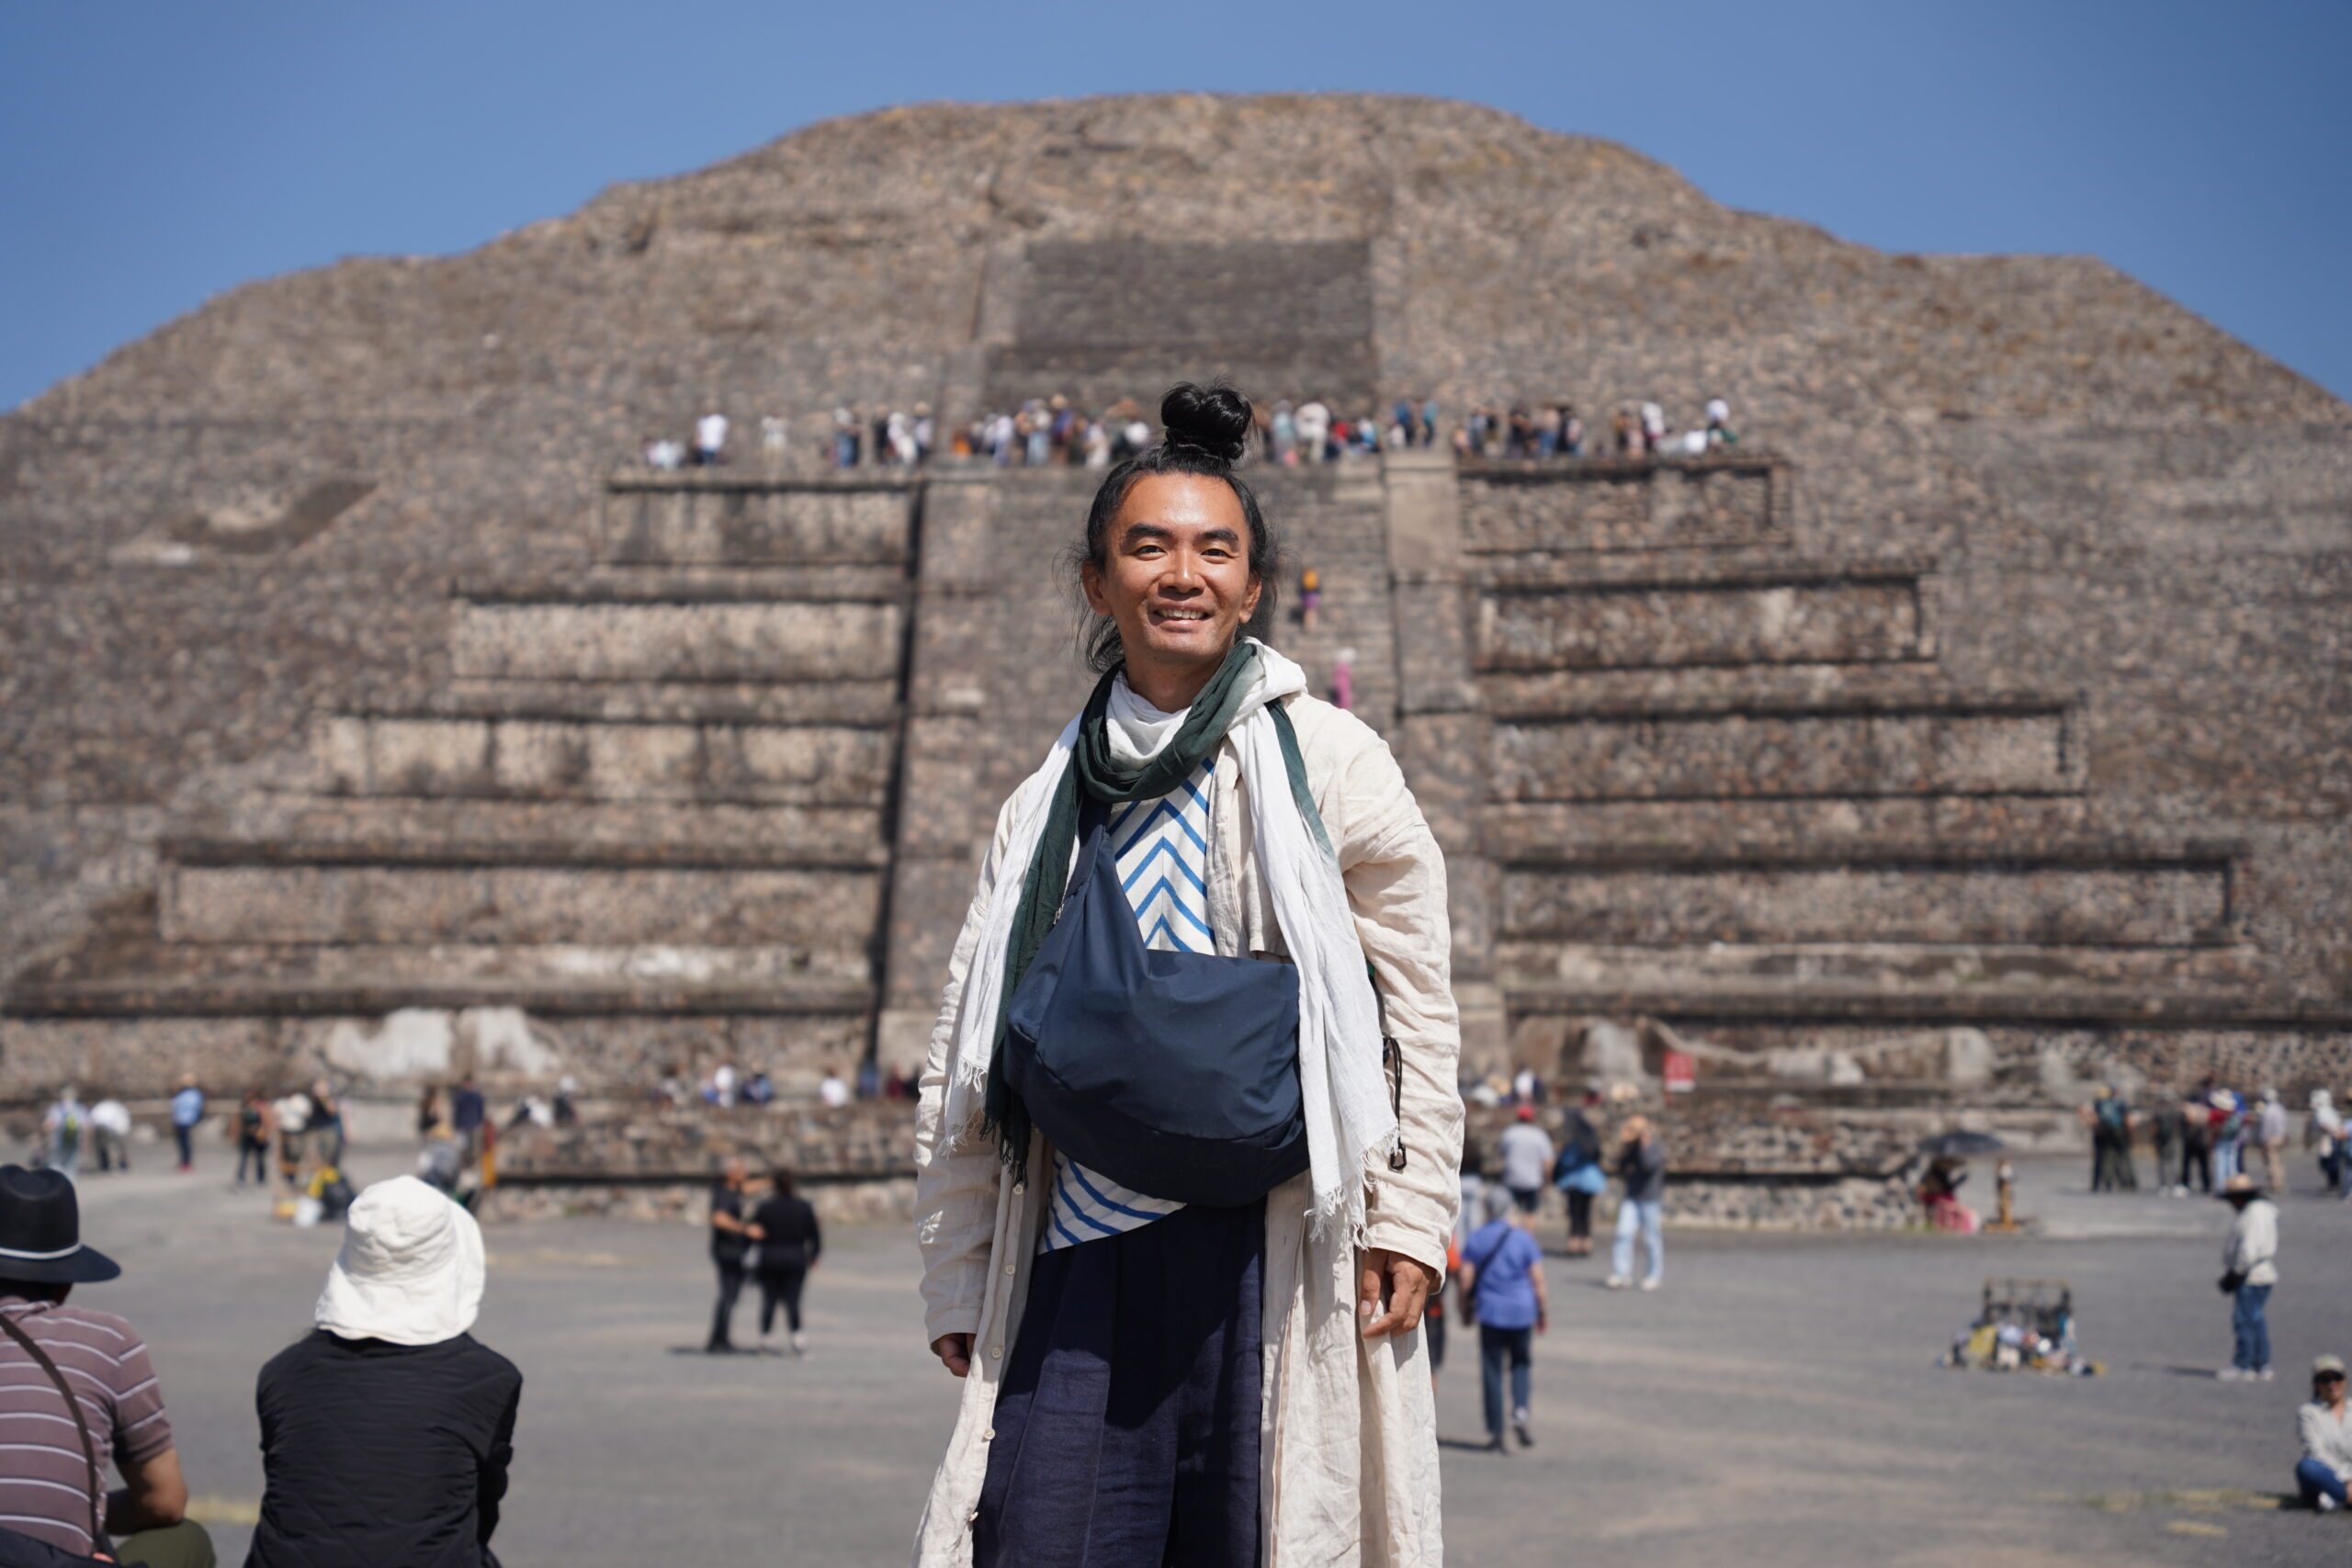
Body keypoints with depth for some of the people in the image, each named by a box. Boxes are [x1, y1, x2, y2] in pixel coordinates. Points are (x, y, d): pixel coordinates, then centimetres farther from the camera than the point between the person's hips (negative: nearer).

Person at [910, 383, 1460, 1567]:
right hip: (1082, 1254, 3)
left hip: (1266, 1237, -3)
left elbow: (1417, 1002, 4)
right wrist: (957, 1284, 12)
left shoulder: (1323, 758, 4)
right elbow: (962, 1058, 16)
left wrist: (1410, 1214, -2)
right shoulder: (1051, 802, 13)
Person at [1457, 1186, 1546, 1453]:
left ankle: (1494, 1431, 4)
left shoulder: (1475, 1239, 0)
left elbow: (1466, 1280, -3)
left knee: (1491, 1371, 5)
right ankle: (1520, 1411, -7)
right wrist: (1544, 1313, 8)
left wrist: (1469, 1303, 14)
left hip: (1490, 1311, 0)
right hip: (1521, 1311, 0)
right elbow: (1537, 1281, -2)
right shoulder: (1523, 1239, -3)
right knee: (1521, 1363, 16)